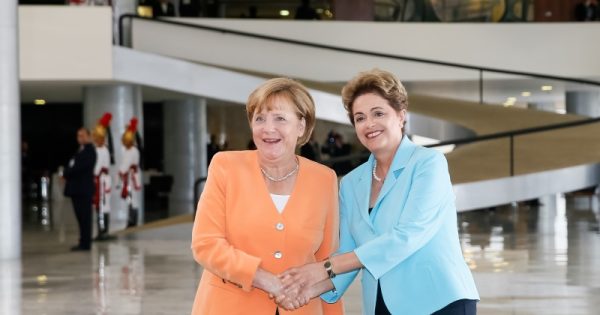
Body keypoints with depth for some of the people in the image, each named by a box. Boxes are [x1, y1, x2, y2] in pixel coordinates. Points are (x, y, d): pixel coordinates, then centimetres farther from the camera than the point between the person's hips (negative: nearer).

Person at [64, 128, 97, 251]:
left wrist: (67, 173, -7)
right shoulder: (80, 150, 21)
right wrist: (67, 173, -1)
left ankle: (85, 243, -6)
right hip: (76, 188, 9)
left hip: (84, 189, -9)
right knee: (81, 217, 10)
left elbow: (81, 167, -17)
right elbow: (72, 166, 19)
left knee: (85, 217, -7)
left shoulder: (89, 151, -8)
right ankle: (83, 242, 13)